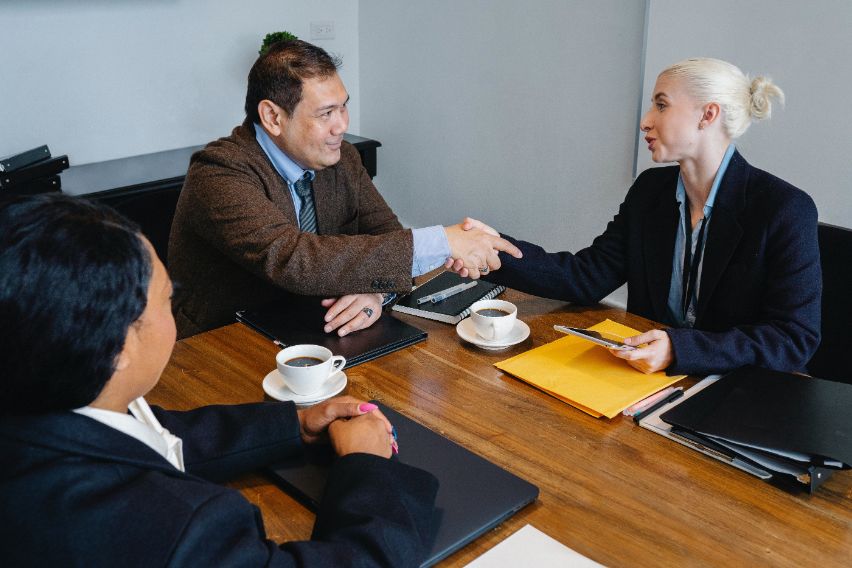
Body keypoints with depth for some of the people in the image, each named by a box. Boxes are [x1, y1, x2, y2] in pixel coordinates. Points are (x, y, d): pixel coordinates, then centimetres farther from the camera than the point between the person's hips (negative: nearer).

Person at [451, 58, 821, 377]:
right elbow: (589, 276, -3)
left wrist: (680, 349, -30)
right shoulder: (651, 189, 3)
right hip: (649, 372, 4)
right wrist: (500, 252, -17)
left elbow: (796, 340, -17)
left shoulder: (785, 209, -14)